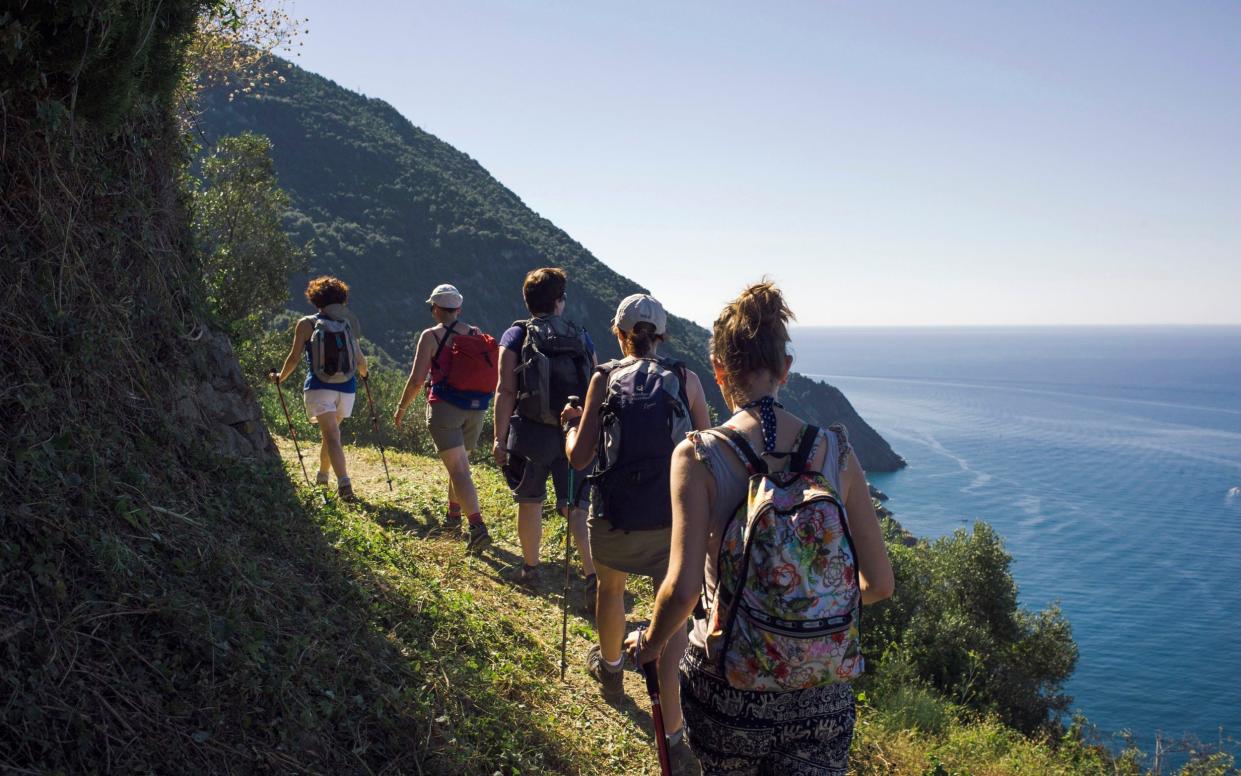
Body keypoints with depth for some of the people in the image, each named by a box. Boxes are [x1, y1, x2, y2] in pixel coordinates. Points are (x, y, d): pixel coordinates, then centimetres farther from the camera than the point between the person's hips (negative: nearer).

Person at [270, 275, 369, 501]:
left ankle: (343, 481, -26)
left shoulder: (306, 324, -2)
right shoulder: (347, 324, 5)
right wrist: (364, 373, 26)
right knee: (331, 432, 22)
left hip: (319, 388, -3)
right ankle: (322, 475, 38)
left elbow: (294, 358, -1)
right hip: (346, 389, 3)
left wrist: (280, 377, 16)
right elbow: (360, 360, 4)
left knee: (332, 435, -9)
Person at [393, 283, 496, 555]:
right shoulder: (478, 335, 8)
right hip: (475, 410, 6)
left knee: (458, 469, -10)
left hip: (445, 408, -6)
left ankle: (478, 527, -22)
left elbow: (416, 378, -10)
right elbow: (492, 375, 12)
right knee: (459, 462, 24)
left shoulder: (431, 336, -7)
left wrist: (402, 407, 2)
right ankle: (453, 514, 37)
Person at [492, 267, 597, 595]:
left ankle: (530, 567, 30)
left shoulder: (517, 335, -1)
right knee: (577, 507, 3)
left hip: (532, 432, -2)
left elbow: (506, 392, -6)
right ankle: (594, 574, -10)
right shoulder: (582, 337, 8)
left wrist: (500, 438, -1)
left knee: (530, 501, 15)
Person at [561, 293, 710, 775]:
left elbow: (578, 458, -2)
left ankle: (610, 669, 53)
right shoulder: (686, 379, -1)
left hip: (617, 517, 0)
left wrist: (571, 423, 17)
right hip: (674, 519, 0)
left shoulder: (604, 379, -3)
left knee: (610, 588, 28)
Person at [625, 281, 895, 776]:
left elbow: (683, 588, -19)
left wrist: (650, 643, 1)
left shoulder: (698, 457, -13)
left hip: (731, 693, -1)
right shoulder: (836, 452, -6)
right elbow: (879, 583, -2)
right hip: (824, 699, 2)